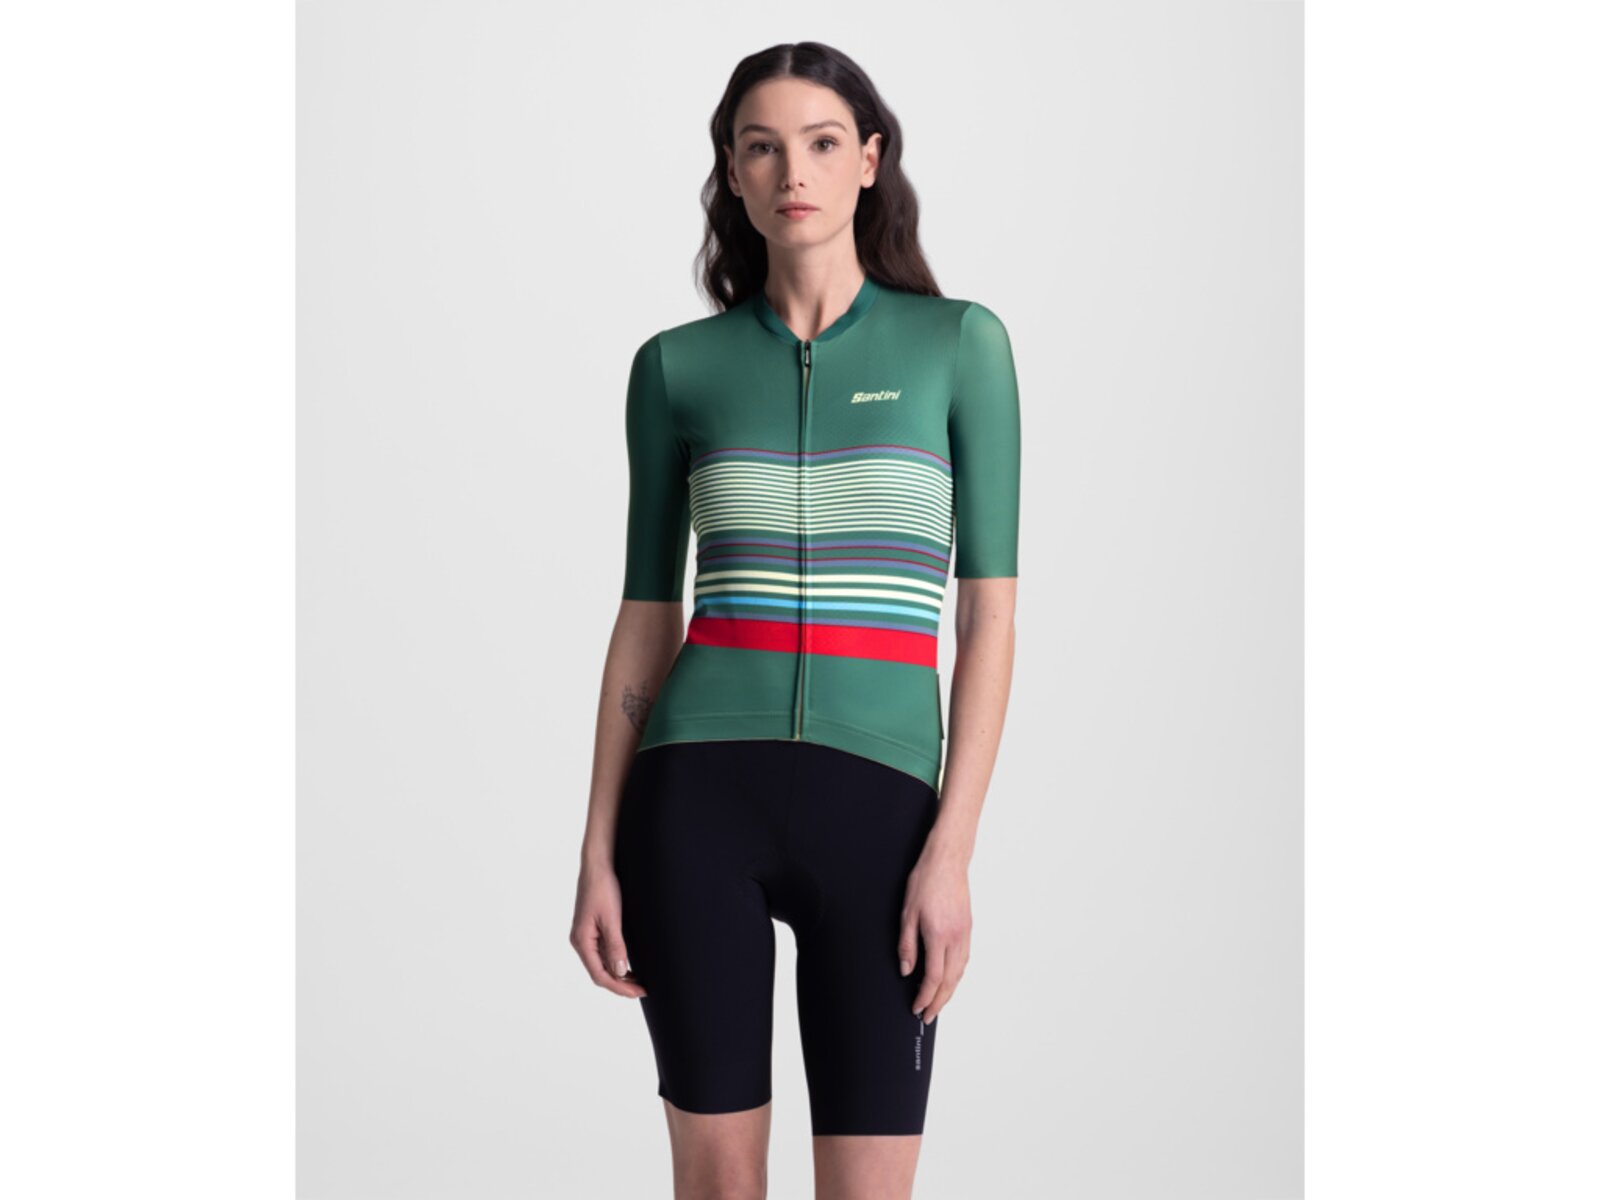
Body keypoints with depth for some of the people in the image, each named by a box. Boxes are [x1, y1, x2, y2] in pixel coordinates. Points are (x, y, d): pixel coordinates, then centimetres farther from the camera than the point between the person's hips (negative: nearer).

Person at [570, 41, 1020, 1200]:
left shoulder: (961, 342, 2)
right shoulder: (676, 366, 6)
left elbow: (992, 614, -2)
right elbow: (645, 621, 9)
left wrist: (953, 852, -10)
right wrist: (598, 854, 3)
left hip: (877, 803, -1)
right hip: (700, 799, 1)